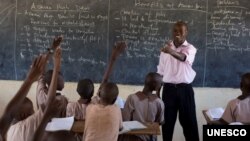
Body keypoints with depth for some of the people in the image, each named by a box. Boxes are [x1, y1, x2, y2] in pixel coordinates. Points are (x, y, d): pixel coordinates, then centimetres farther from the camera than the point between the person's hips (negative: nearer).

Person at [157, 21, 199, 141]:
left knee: (189, 120, 1)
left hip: (185, 89, -2)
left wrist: (171, 51, -50)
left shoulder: (190, 48, -3)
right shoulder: (166, 48, 8)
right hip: (169, 88, 2)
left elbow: (183, 57, -28)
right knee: (167, 120, 5)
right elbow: (160, 71, 11)